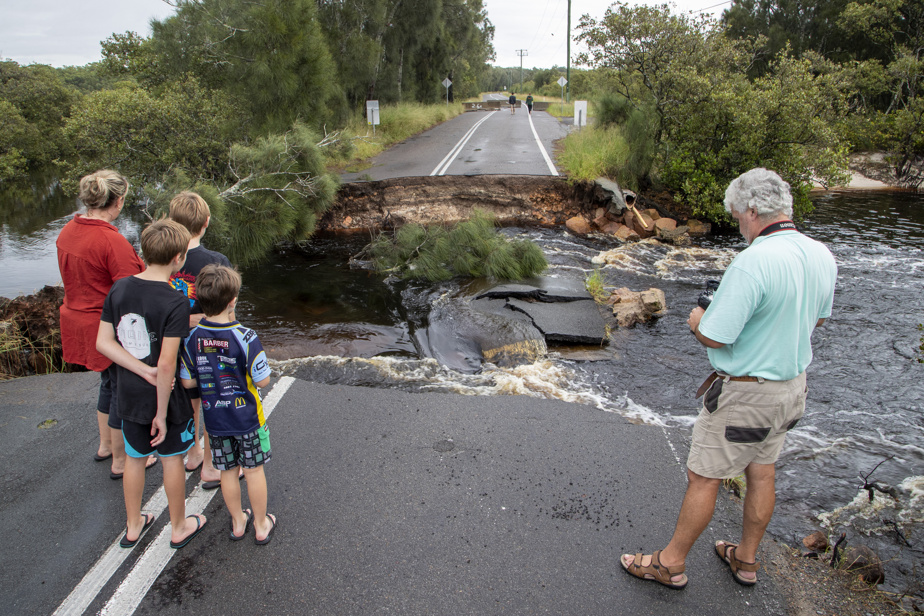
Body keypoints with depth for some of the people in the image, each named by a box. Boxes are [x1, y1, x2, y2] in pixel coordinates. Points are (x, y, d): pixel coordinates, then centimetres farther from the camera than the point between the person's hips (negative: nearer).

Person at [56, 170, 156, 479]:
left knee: (109, 382, 26)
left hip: (78, 320, 9)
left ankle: (105, 445, 43)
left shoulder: (67, 232, 2)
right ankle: (120, 461, 23)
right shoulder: (112, 241, -25)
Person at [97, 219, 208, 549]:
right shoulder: (176, 303, -24)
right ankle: (179, 528, 32)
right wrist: (162, 413, -16)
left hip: (129, 394, 6)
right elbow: (167, 365, -26)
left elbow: (103, 342, -5)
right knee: (172, 459, 14)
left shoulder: (119, 288, -5)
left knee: (135, 458, 22)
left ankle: (133, 526, 40)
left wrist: (145, 371, -10)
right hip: (164, 397, -5)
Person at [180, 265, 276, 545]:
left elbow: (187, 382, -4)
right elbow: (263, 380, -17)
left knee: (228, 472, 18)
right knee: (254, 471, 12)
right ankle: (261, 525, 27)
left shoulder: (192, 338, -10)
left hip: (215, 420, 3)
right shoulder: (245, 337, -22)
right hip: (247, 418, -3)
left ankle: (238, 522, 35)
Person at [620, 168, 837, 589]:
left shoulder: (753, 262, -28)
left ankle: (670, 563, 22)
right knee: (761, 472, 21)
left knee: (703, 478, 6)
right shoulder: (822, 256, -1)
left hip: (746, 393, -8)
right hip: (792, 384, 8)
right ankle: (746, 560, 39)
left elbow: (713, 337, -25)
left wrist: (696, 320, -4)